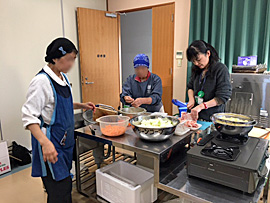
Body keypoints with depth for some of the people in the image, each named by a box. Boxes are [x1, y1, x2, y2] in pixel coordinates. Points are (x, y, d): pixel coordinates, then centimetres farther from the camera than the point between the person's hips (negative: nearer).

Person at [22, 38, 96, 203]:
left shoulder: (63, 77, 8)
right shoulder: (42, 81, -19)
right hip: (51, 145, -8)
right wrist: (45, 142, -32)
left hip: (65, 140, 9)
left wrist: (81, 105, 9)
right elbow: (29, 116, -21)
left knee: (66, 186, 18)